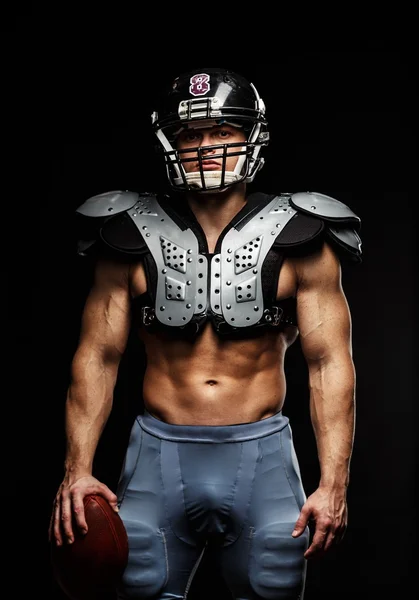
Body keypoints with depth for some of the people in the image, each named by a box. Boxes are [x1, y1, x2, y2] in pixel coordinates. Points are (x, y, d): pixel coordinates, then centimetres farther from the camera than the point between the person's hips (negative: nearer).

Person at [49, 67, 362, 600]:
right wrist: (77, 470, -6)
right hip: (160, 452, 1)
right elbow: (97, 357, 3)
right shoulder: (133, 238, 1)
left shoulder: (297, 240, -1)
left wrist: (334, 483, -9)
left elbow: (329, 363, -2)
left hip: (261, 454, 0)